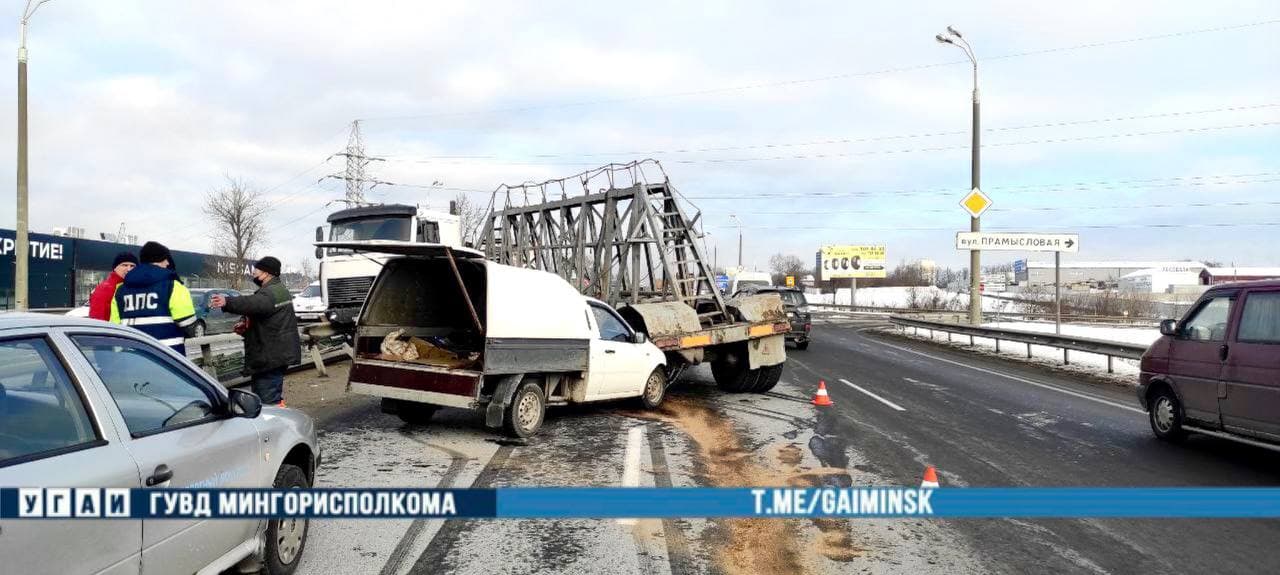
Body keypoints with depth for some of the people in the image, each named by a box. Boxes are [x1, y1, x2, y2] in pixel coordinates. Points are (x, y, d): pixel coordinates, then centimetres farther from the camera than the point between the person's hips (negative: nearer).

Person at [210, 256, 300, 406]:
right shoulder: (278, 289, 18)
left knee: (268, 399, -11)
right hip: (277, 353, 11)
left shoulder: (271, 293, -18)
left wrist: (227, 302, -54)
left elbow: (253, 304, -39)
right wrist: (246, 326, 6)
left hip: (271, 356, -11)